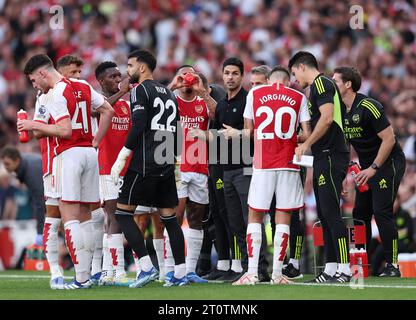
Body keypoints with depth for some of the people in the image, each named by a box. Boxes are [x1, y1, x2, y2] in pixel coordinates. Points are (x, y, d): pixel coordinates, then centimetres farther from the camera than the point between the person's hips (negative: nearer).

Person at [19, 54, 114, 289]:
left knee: (69, 216, -8)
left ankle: (81, 278, -14)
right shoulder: (83, 87, 13)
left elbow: (65, 131, -19)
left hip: (69, 154, -8)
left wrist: (34, 125, -9)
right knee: (85, 215, 12)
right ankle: (87, 273, 11)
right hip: (89, 153, 8)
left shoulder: (54, 95, -11)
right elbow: (108, 110, 18)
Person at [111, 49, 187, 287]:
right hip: (167, 165, 8)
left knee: (123, 211, -1)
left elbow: (138, 127, -16)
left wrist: (121, 158, -14)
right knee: (169, 217, 9)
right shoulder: (169, 94, 19)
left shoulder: (141, 90, -6)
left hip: (145, 164, -8)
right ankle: (181, 273, 6)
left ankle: (147, 266, -10)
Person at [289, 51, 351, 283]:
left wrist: (306, 144, -14)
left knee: (331, 211, -12)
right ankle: (331, 270, 11)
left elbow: (327, 118, -20)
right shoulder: (323, 84, 22)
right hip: (325, 157, 10)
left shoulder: (320, 83, -8)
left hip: (330, 156, -10)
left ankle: (345, 270, -15)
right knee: (325, 214, 10)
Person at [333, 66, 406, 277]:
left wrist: (373, 168, -19)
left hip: (388, 163, -8)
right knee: (360, 213, 4)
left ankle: (392, 265, -10)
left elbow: (389, 139, -20)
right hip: (368, 167, 8)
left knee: (382, 212, -14)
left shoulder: (368, 107, -20)